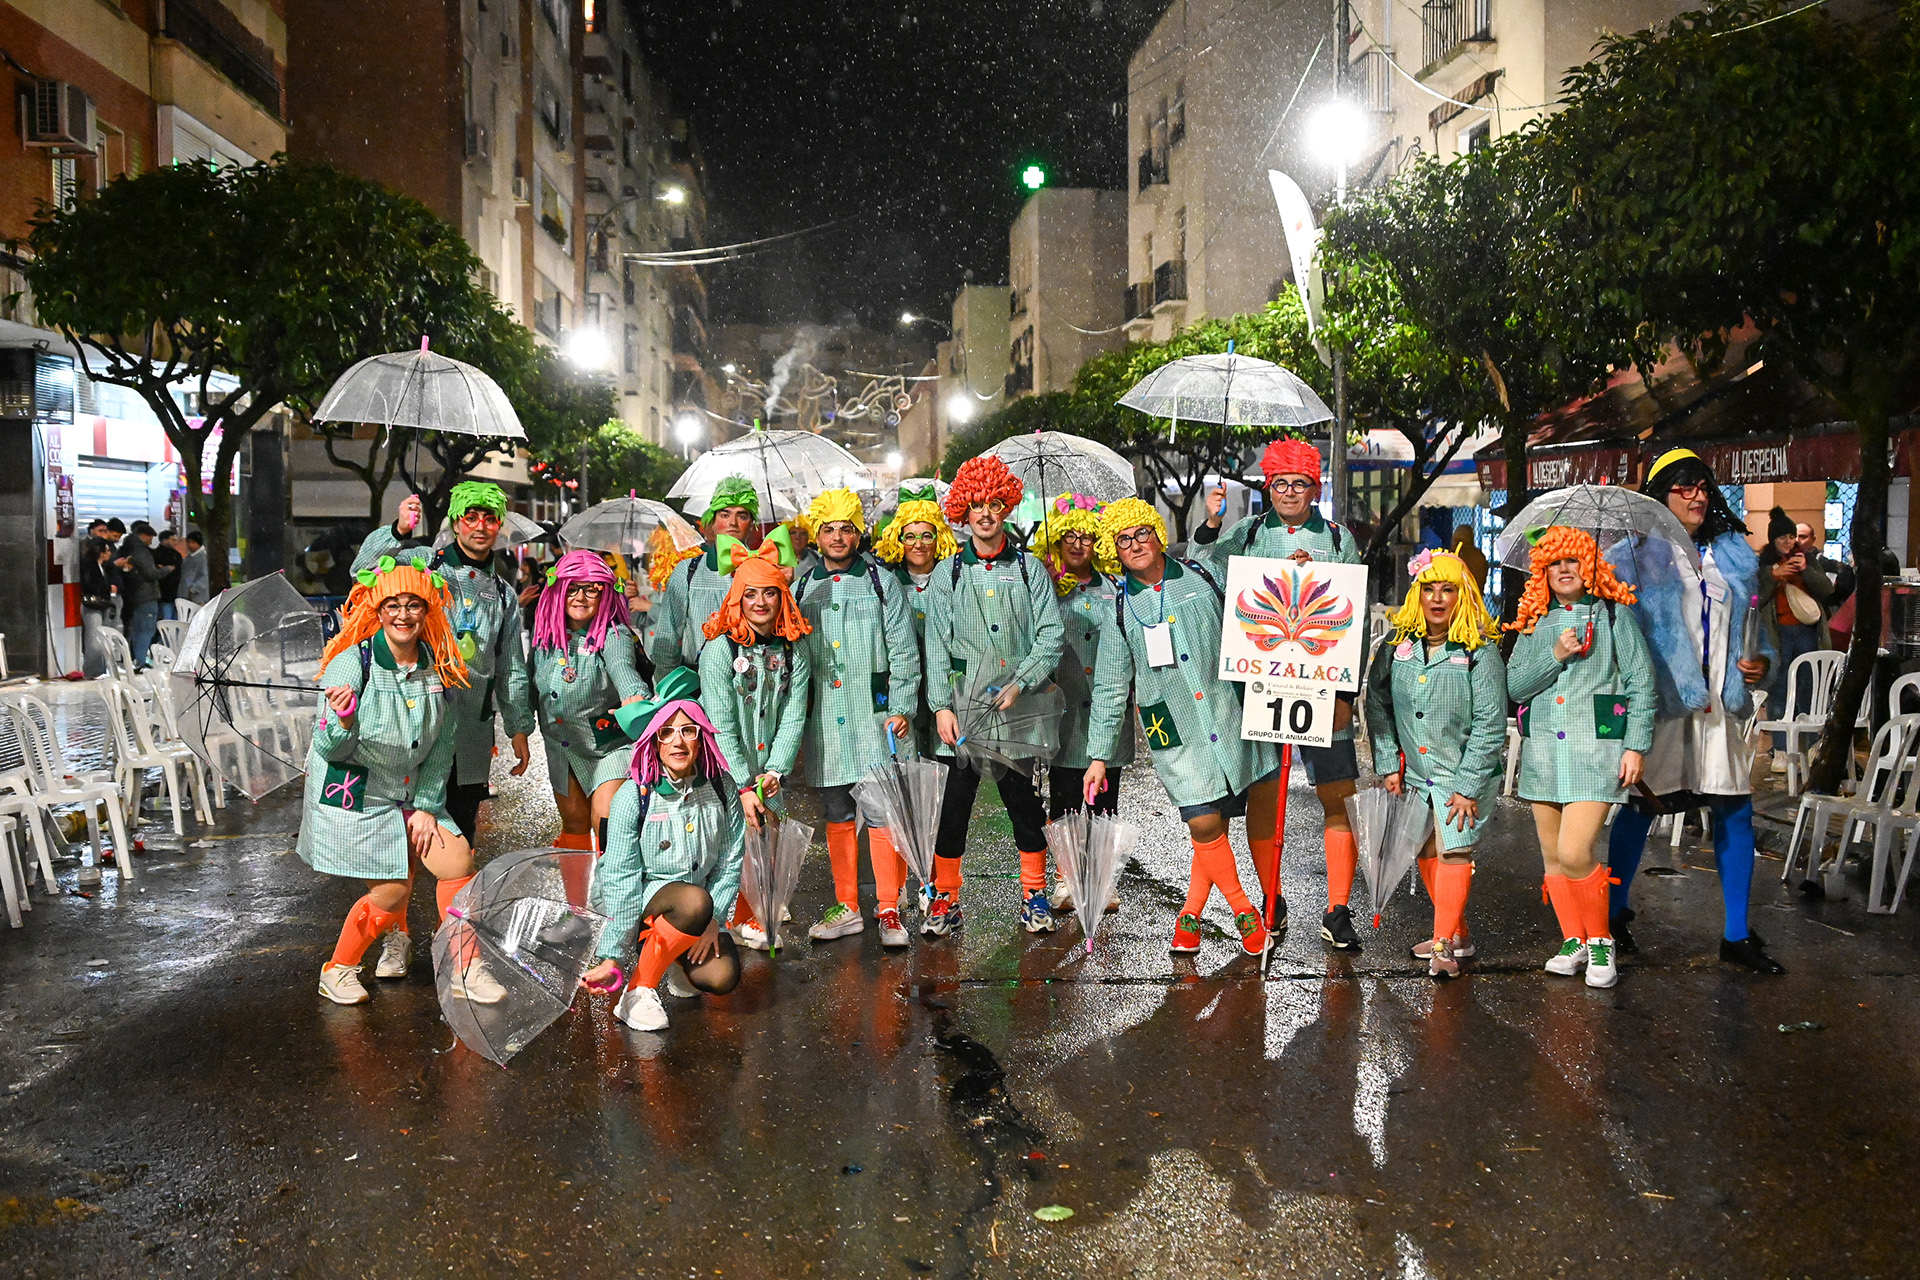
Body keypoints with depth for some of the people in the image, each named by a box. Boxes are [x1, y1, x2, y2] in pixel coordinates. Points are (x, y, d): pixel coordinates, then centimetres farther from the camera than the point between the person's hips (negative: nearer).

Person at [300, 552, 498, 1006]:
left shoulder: (438, 668, -1)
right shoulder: (352, 664, -16)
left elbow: (441, 747, 6)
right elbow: (330, 750, -16)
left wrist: (427, 806, 0)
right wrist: (343, 721, -37)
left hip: (412, 793, 5)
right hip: (353, 794, -5)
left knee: (459, 860, -8)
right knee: (391, 893, -6)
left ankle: (465, 969, 8)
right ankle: (337, 971, 18)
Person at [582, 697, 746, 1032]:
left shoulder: (722, 786, -7)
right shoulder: (633, 796, -17)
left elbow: (730, 862, 0)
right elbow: (622, 878, -17)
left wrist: (713, 919, -11)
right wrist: (612, 957, -21)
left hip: (697, 909, 4)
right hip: (641, 898, -3)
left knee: (722, 978, -21)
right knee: (695, 900, -37)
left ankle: (678, 961, 14)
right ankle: (637, 993, -20)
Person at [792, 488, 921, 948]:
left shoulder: (881, 582, 2)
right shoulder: (802, 588, 12)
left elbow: (903, 651, 1)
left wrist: (901, 709, -7)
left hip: (875, 716, -3)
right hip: (824, 721, 4)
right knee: (836, 816, 10)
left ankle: (888, 910, 4)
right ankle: (846, 908, 21)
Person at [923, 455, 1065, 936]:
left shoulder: (1029, 568, 7)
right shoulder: (948, 573, 8)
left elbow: (1051, 635, 2)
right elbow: (936, 643, 3)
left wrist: (1020, 684, -12)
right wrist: (941, 706, -7)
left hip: (1020, 707, 0)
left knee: (1025, 801, 5)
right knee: (956, 801, -1)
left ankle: (1034, 895, 20)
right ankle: (945, 899, 11)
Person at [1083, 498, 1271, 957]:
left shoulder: (1204, 576, 8)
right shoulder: (1118, 610, 7)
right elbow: (1110, 689, 8)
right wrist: (1100, 755, 5)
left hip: (1233, 714, 2)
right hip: (1175, 731, -2)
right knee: (1204, 823, -10)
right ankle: (1243, 912, 12)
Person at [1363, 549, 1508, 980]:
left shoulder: (1480, 652, -11)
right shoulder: (1396, 646, 1)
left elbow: (1490, 726, -11)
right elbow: (1377, 706, 7)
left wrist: (1467, 786, -14)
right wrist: (1388, 764, 1)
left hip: (1464, 772, -4)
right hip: (1413, 771, 5)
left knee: (1454, 849, -11)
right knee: (1425, 852, 11)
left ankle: (1443, 947, -5)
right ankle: (1457, 932, 27)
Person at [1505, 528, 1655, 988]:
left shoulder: (1614, 614, 3)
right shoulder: (1534, 622, 12)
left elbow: (1641, 683, 1)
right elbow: (1516, 685, 4)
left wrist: (1637, 746, -6)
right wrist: (1555, 655, -10)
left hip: (1596, 747, -4)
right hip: (1542, 747, 4)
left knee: (1575, 854, -15)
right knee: (1552, 856, 9)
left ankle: (1601, 941, 5)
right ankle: (1574, 942, 23)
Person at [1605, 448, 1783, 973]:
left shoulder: (1735, 552, 14)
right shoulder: (1633, 555, -2)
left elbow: (1755, 621, 21)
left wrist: (1761, 659, 3)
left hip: (1723, 704, 5)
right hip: (1659, 702, -4)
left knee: (1736, 810, 5)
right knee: (1639, 805, 4)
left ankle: (1737, 935, 16)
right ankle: (1614, 914, 22)